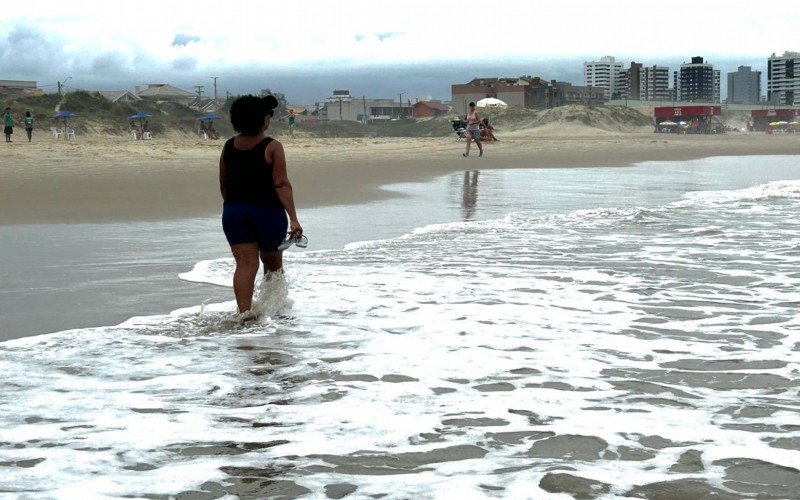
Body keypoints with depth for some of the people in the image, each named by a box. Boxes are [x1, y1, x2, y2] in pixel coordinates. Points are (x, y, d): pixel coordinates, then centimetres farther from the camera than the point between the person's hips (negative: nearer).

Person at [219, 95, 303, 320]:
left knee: (245, 263, 0)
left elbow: (224, 185, 11)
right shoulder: (272, 147, -10)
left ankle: (244, 310, -15)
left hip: (234, 211, 3)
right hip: (267, 211, -3)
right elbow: (282, 184, -18)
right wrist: (293, 218, -20)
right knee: (272, 263, 16)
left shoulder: (228, 147, 4)